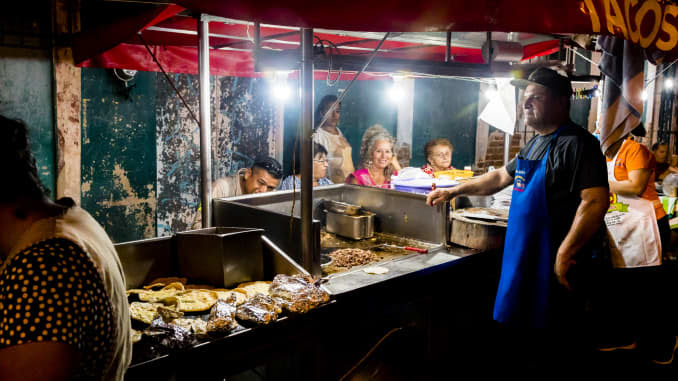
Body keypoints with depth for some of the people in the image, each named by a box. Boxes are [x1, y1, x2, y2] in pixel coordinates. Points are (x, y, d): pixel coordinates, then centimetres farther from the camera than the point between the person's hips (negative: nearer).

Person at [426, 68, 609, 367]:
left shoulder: (577, 143, -14)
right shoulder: (536, 144, 16)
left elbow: (595, 201, -23)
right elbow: (502, 177, 27)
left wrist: (565, 254, -24)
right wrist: (454, 191, 23)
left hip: (557, 262, -9)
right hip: (527, 257, 9)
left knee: (552, 341, -1)